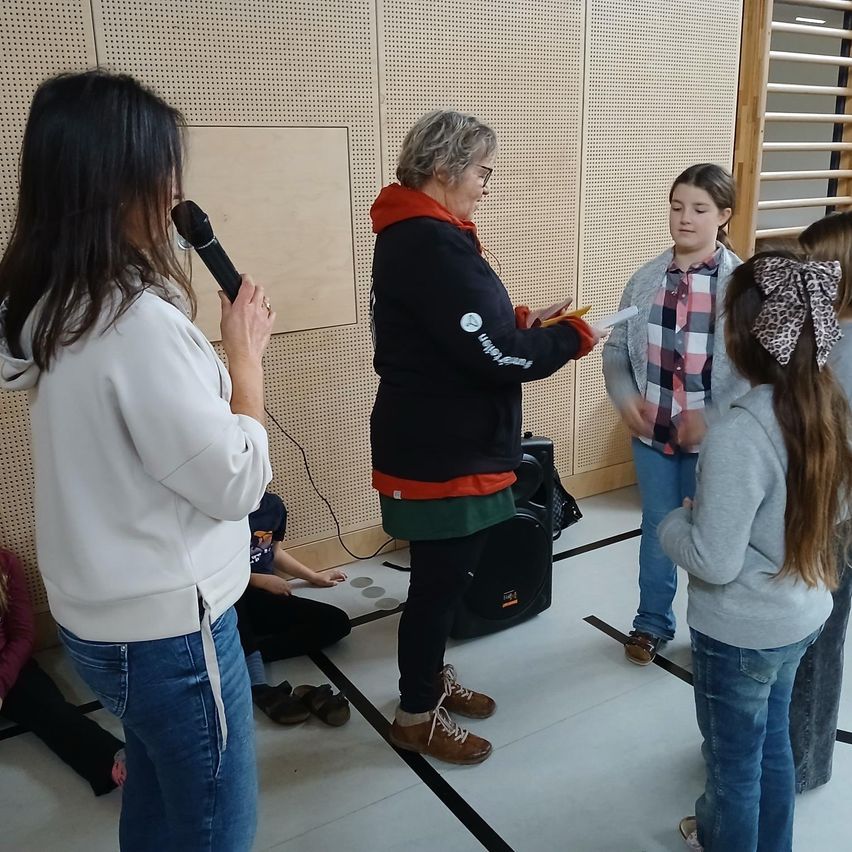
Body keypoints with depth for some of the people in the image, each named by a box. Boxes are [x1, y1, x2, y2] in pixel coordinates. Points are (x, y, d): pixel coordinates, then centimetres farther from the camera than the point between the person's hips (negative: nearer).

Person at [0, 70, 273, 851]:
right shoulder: (139, 320, -26)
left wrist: (216, 353, 1)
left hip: (101, 614, 8)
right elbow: (235, 482, -20)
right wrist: (246, 353, -10)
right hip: (167, 625, -8)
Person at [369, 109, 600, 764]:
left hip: (442, 441, 10)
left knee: (443, 576, 22)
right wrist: (573, 337, -10)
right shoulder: (431, 245, -23)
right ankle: (416, 715, 25)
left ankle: (432, 678, 40)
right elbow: (493, 357, -25)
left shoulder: (416, 233, 11)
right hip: (443, 451, -10)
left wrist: (524, 321, 5)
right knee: (440, 581, 5)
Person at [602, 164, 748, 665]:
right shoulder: (647, 279, 1)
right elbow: (617, 348, 6)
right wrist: (626, 400, -9)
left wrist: (712, 420, -20)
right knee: (657, 527, 17)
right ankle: (653, 622, 35)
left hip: (712, 437, -3)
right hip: (651, 431, 3)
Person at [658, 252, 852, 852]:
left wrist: (675, 522, -9)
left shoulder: (740, 434, -31)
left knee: (734, 761, 17)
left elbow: (713, 562, -27)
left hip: (742, 632, -8)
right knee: (772, 742, 28)